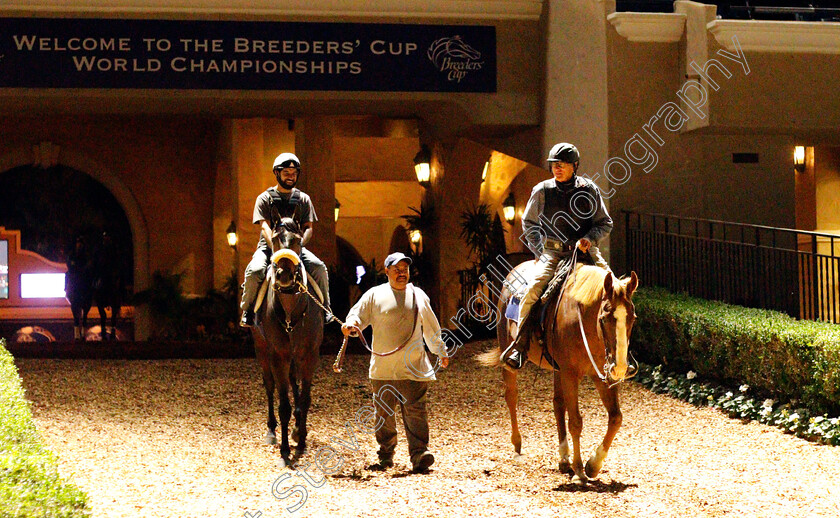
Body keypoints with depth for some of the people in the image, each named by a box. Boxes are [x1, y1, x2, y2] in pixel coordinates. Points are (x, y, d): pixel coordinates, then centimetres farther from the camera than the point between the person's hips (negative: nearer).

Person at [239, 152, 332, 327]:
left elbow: (308, 227, 5)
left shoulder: (303, 199, 12)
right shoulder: (265, 198, 4)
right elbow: (265, 227, -8)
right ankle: (247, 312, -13)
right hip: (268, 246, -2)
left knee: (319, 267, -24)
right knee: (254, 271, -31)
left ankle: (325, 311, -10)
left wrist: (299, 244, -16)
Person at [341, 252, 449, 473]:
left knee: (415, 411, -9)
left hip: (413, 368, 0)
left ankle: (419, 453, -12)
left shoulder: (419, 295, 12)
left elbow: (431, 328, 23)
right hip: (383, 369, 0)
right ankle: (386, 455, 19)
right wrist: (350, 325, -20)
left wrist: (441, 352, 30)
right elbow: (358, 315, 4)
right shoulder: (374, 295, 5)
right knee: (384, 414, 7)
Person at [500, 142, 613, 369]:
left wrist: (589, 238, -12)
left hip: (586, 252, 1)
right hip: (553, 253, -1)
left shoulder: (589, 189, 2)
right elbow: (529, 223, 16)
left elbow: (605, 223, 8)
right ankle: (520, 345, -18)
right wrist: (540, 250, 4)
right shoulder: (542, 191, 3)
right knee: (534, 287, -26)